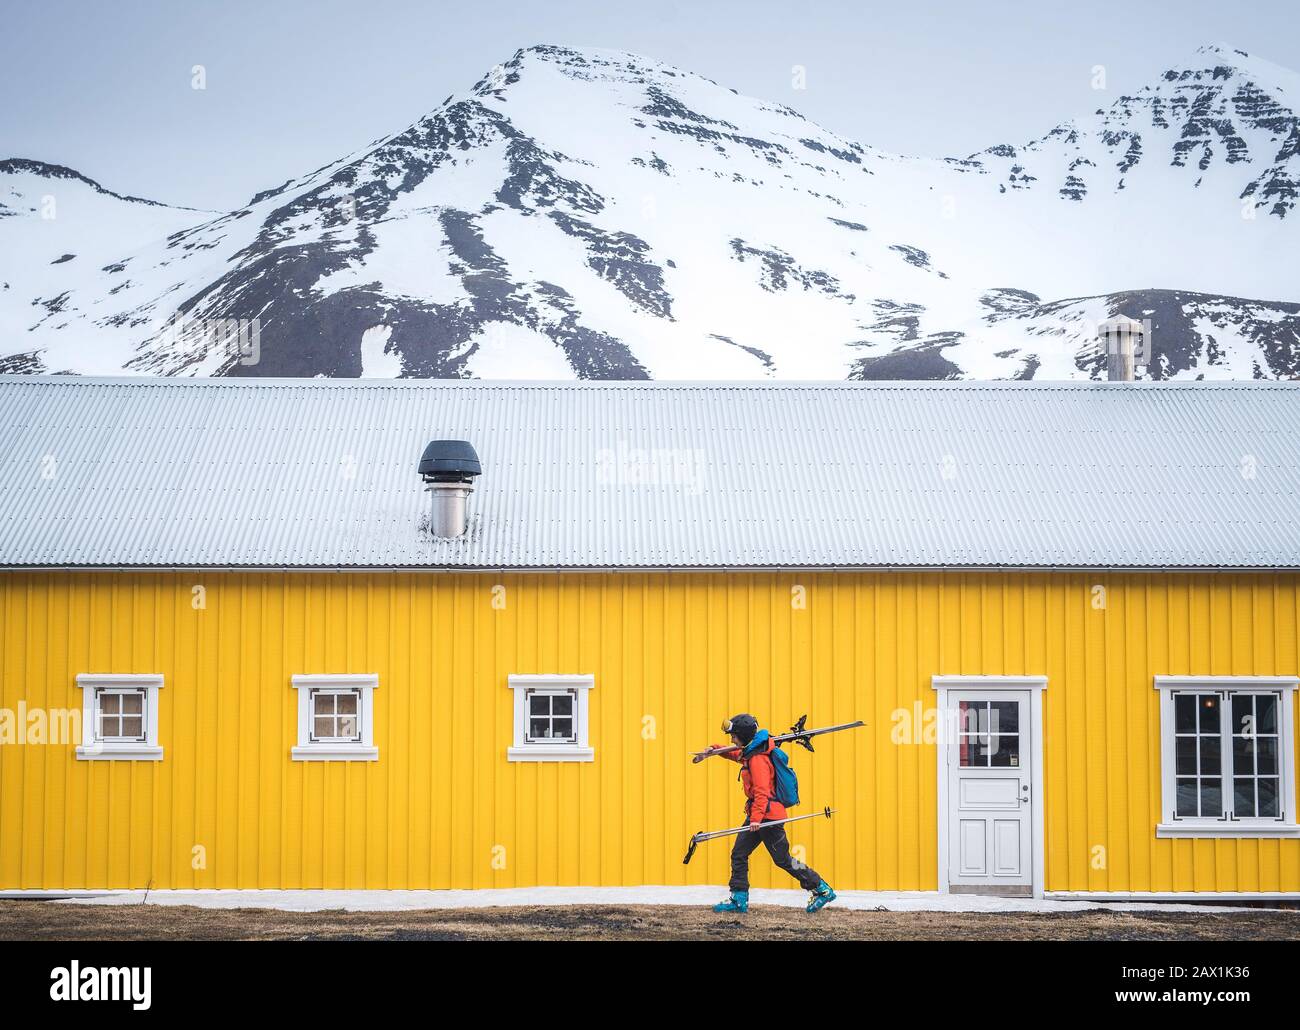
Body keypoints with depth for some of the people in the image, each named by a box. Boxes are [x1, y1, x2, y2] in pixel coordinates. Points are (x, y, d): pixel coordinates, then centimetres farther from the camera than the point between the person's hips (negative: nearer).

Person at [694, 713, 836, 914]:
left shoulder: (758, 759, -19)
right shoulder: (749, 753, 11)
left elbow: (762, 791, -27)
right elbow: (735, 754, 34)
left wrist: (756, 818, -35)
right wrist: (714, 749, 19)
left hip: (767, 814, -10)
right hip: (757, 815, 10)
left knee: (782, 859, -4)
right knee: (738, 854, 7)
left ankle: (822, 890, 4)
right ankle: (739, 900, 10)